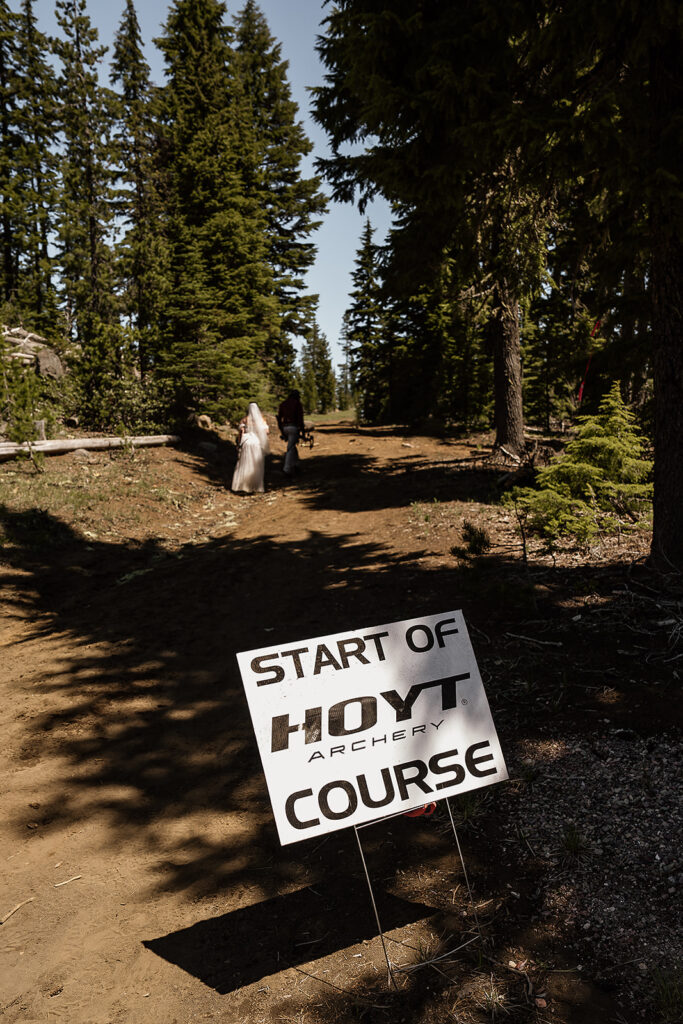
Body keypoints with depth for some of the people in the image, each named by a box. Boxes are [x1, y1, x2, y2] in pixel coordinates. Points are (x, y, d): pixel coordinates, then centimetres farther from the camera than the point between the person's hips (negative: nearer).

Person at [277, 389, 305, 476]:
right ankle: (287, 469, -15)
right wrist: (302, 431, -7)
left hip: (285, 427, 5)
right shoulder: (298, 404, -1)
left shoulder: (283, 404, 14)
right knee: (290, 448, -7)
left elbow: (279, 418, 12)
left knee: (292, 446, 23)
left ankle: (295, 464, 24)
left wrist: (281, 431, 18)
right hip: (294, 427, -5)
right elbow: (300, 418, -9)